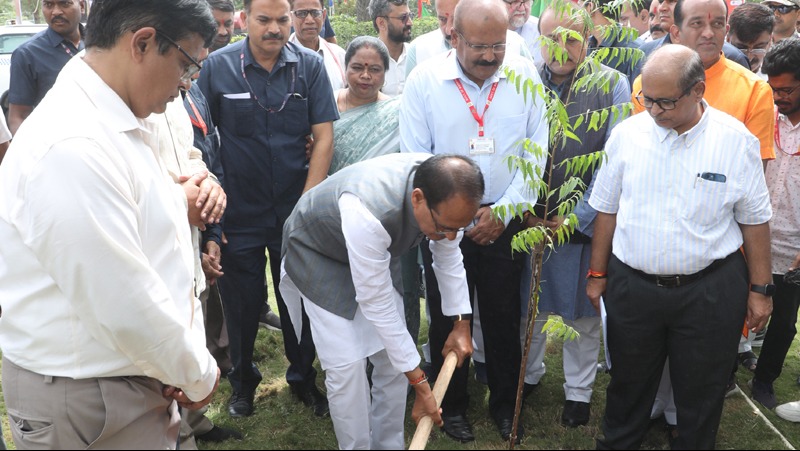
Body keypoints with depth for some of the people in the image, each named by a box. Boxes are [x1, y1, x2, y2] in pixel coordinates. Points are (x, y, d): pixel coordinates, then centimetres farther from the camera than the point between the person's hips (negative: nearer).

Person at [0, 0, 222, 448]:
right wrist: (199, 375, -13)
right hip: (86, 400, -9)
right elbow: (124, 308, -27)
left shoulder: (115, 121, 6)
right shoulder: (73, 148, -27)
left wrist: (176, 204, 5)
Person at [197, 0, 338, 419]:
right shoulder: (217, 66, -6)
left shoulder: (310, 65, -5)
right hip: (239, 210, 0)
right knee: (241, 301, 13)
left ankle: (302, 377, 34)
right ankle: (243, 380, 35)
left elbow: (324, 136, -5)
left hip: (296, 209, 1)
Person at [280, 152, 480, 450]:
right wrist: (420, 385, -27)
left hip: (377, 249, 6)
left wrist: (461, 325, 2)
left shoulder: (444, 194, -25)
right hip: (318, 253, -6)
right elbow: (378, 306, -35)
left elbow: (449, 258, -4)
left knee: (393, 357, 4)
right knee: (347, 365, -11)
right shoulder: (369, 212, -44)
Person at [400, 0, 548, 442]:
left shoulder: (525, 75, -4)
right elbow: (414, 158, -5)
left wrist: (504, 210, -7)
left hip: (505, 219, 1)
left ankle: (505, 405, 31)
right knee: (447, 317, 10)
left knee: (504, 316, 10)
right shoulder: (424, 80, -8)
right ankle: (452, 405, 30)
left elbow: (535, 152, -2)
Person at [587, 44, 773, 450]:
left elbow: (754, 219, -1)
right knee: (628, 384, 19)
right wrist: (597, 274, 7)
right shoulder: (627, 133, -5)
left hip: (710, 290, -1)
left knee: (701, 393, 14)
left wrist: (760, 289, 1)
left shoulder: (736, 140, -9)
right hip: (631, 284, 2)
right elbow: (607, 209, 4)